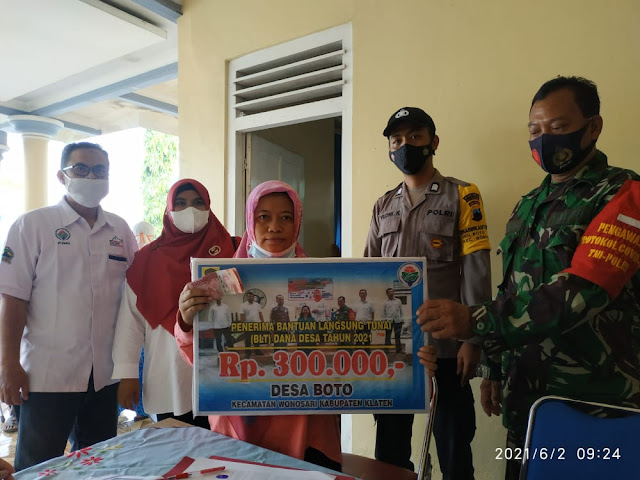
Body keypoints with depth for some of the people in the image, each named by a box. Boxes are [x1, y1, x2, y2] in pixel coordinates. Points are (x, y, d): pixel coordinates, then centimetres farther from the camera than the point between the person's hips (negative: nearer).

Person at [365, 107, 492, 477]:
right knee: (389, 444, 15)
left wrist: (473, 338, -13)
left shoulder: (461, 195, -1)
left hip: (446, 342, -4)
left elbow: (476, 271, -7)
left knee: (453, 445, 8)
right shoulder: (384, 206, 12)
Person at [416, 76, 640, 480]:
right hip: (524, 394, 6)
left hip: (591, 401, -6)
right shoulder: (529, 205, 11)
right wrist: (494, 367, 13)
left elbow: (581, 292, -25)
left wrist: (474, 320, -33)